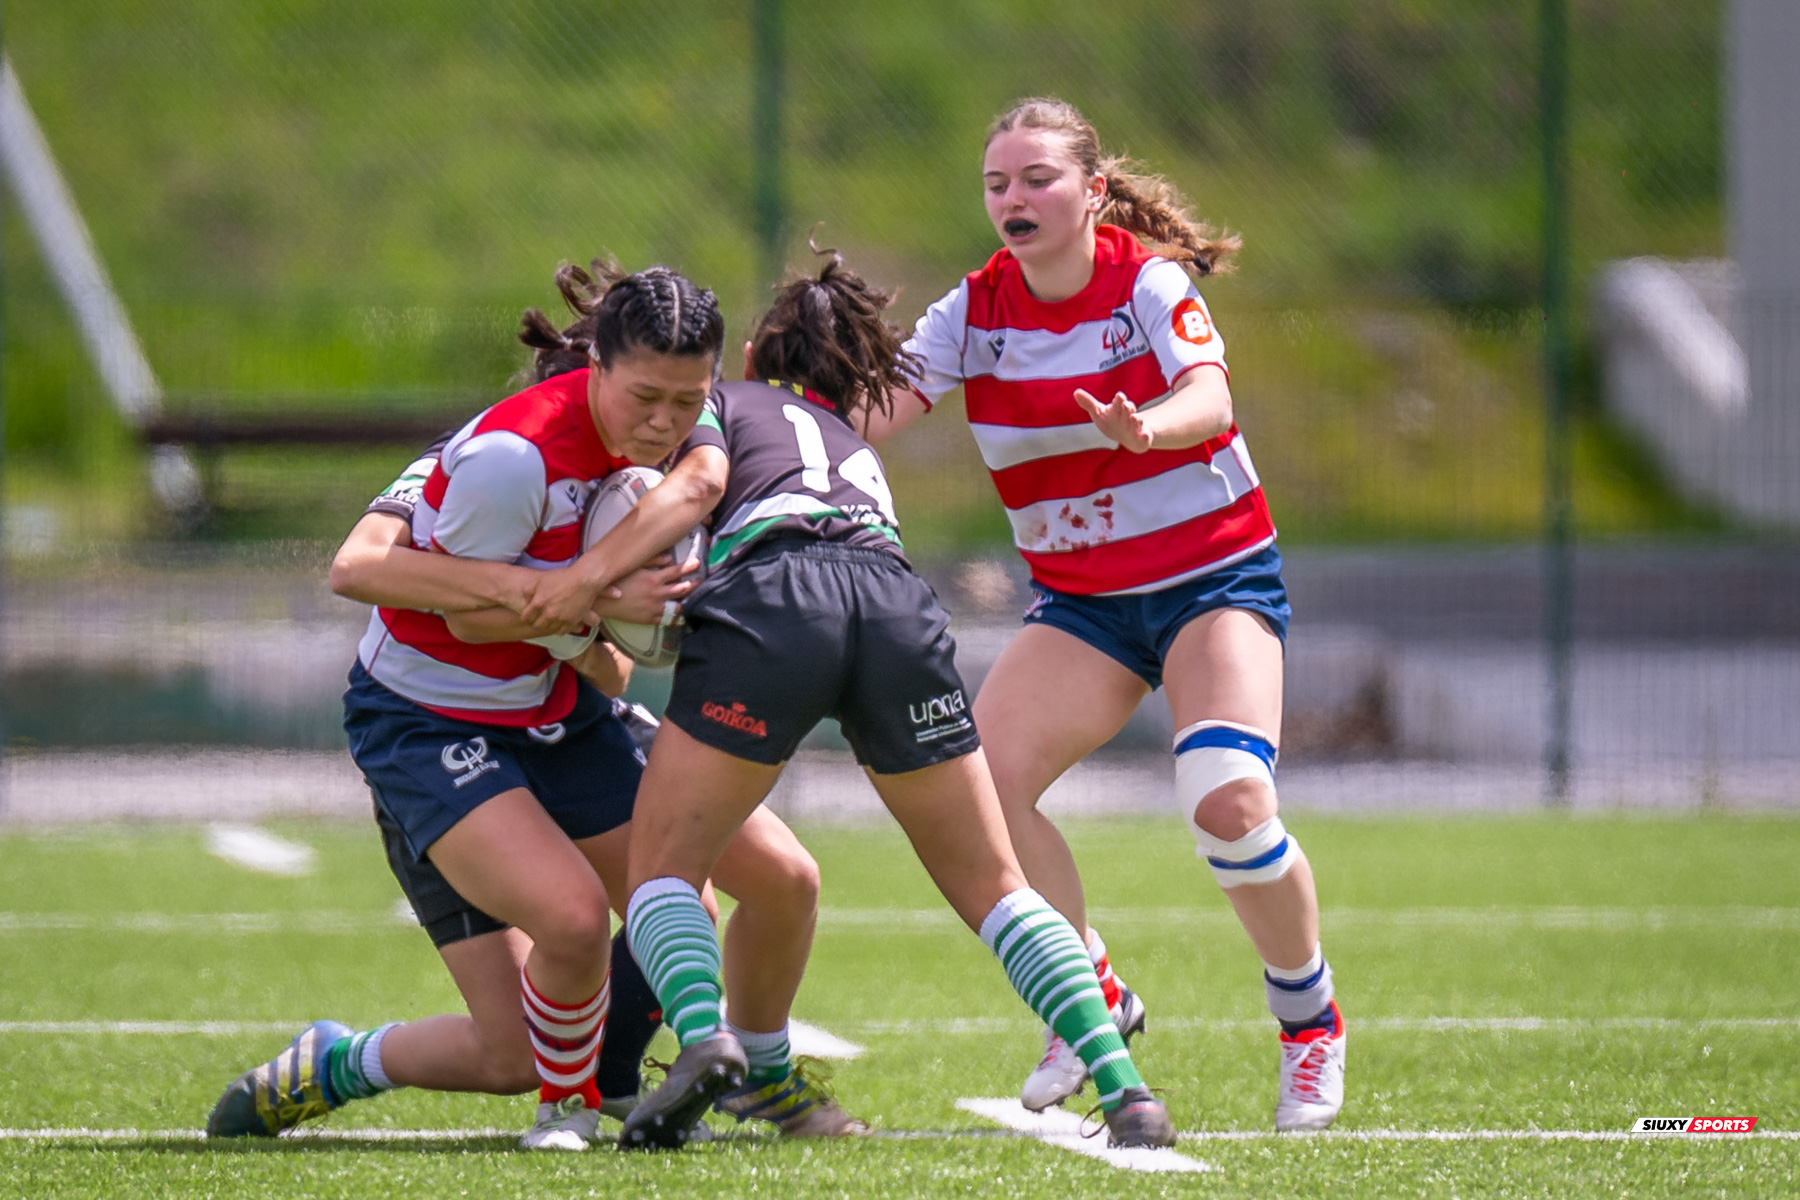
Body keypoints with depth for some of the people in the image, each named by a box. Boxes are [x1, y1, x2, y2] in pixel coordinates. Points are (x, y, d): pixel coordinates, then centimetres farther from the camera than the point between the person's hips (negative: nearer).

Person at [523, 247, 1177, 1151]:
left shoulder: (723, 402, 28)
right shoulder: (858, 450, 41)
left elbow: (700, 481, 5)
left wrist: (591, 574, -1)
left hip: (771, 591, -4)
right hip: (897, 599, 4)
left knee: (662, 872, 8)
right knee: (993, 888, 14)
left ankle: (706, 1040, -21)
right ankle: (1123, 1090, -1)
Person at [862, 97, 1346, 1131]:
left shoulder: (1148, 283, -13)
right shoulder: (976, 311, -2)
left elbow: (1209, 399, -30)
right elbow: (875, 412, -13)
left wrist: (1143, 426, -53)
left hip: (1216, 573, -4)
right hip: (1080, 599, 4)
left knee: (1229, 799, -26)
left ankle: (1312, 1021, -1)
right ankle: (1095, 999, 1)